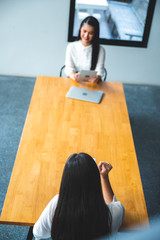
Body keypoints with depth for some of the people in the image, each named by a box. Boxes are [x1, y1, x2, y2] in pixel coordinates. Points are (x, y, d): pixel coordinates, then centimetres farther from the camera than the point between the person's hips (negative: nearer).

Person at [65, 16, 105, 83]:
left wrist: (97, 77, -29)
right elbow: (68, 68, -1)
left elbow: (99, 70, -4)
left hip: (92, 83, 1)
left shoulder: (100, 50, 2)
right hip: (74, 82, -1)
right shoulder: (71, 47, 4)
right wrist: (73, 75, -26)